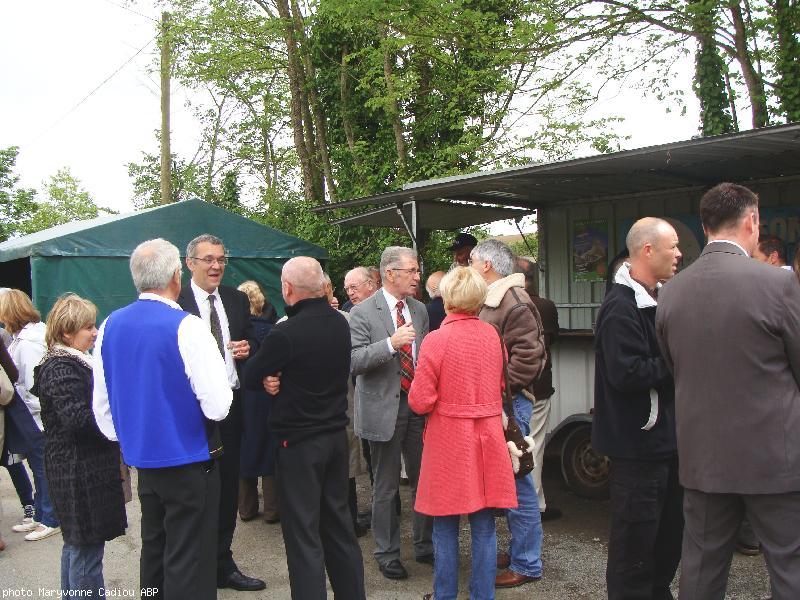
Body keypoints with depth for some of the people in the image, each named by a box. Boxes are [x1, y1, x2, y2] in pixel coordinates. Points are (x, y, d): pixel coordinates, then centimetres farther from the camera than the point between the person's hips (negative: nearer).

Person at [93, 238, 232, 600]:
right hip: (189, 461, -6)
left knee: (154, 550, 21)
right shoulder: (187, 328, -19)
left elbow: (101, 405, 9)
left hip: (142, 458, 7)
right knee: (189, 562, 5)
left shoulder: (111, 326, 0)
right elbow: (218, 406, -22)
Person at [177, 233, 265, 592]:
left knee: (227, 488, 16)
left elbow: (250, 341, 16)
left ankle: (223, 564, 33)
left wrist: (247, 347, -5)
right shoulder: (175, 302, -10)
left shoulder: (237, 300, 8)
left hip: (231, 404, 5)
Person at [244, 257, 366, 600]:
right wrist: (284, 377, 1)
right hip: (336, 434, 7)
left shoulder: (286, 333, -21)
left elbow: (251, 378, -9)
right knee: (338, 524, 19)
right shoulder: (340, 323, 1)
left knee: (303, 535, 4)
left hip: (298, 442, -7)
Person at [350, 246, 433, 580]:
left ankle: (425, 545, 33)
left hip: (417, 405, 5)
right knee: (386, 488, 8)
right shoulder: (363, 312, -9)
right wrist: (391, 343, -28)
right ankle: (387, 554, 24)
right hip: (384, 408, -5)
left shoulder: (419, 310, 8)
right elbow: (353, 361, -17)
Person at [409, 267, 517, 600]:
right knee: (484, 528, 12)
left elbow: (420, 402, -14)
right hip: (487, 438, 4)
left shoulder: (437, 340, -15)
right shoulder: (492, 335, 0)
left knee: (445, 528, 10)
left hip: (449, 438, -4)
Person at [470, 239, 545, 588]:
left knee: (516, 484, -1)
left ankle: (526, 564, 11)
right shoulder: (490, 300, 16)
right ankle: (517, 550, 30)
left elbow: (528, 355, -23)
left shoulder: (513, 301, -15)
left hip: (509, 403, -10)